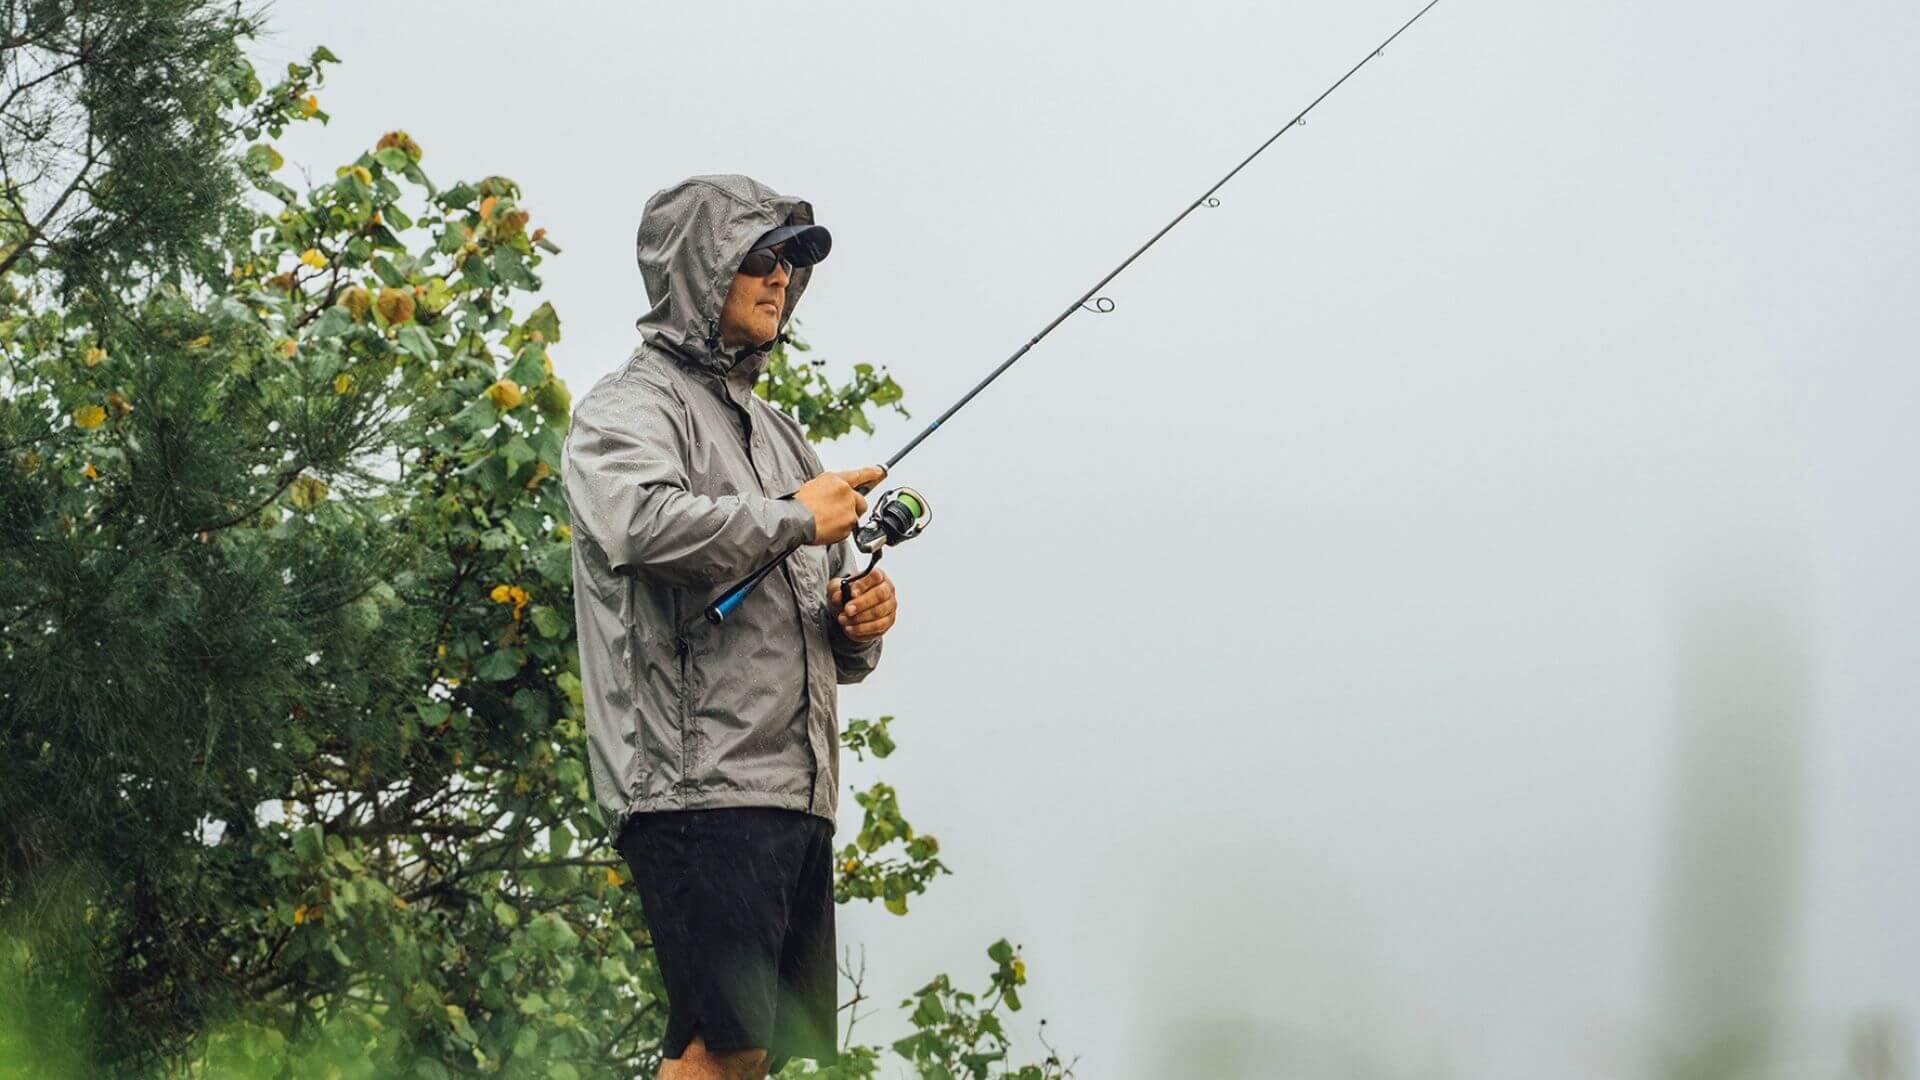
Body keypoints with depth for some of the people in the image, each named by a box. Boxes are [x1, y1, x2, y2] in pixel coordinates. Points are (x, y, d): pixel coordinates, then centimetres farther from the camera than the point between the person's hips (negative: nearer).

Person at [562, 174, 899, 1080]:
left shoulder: (778, 434, 27)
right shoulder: (630, 405, 1)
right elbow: (640, 521, -23)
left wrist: (857, 627, 6)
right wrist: (794, 518, -12)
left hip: (800, 793, 9)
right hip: (699, 781, -8)